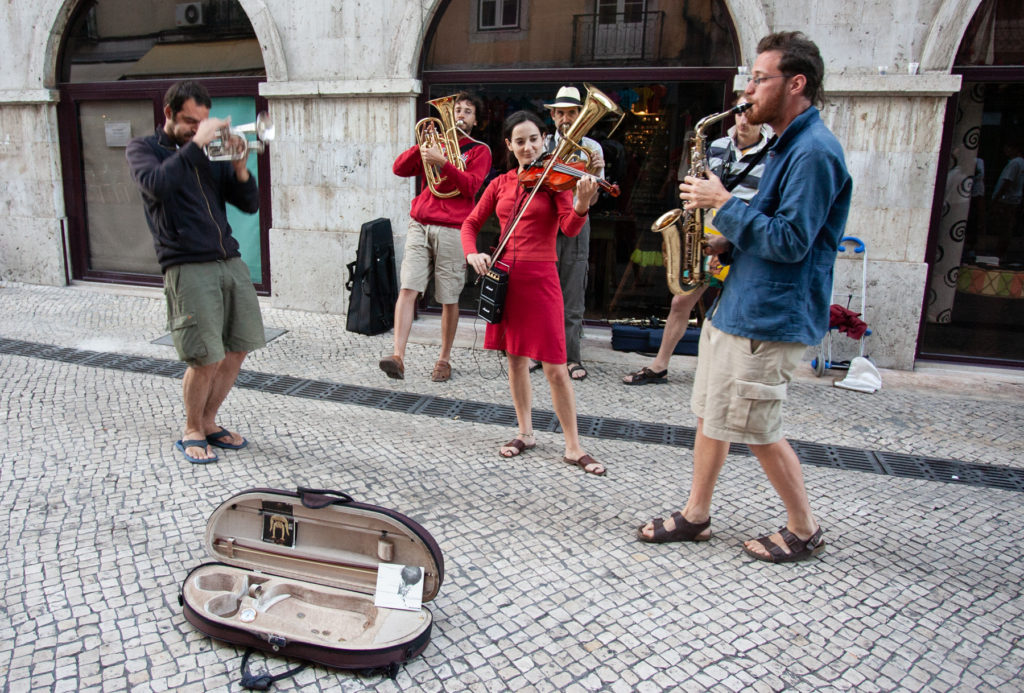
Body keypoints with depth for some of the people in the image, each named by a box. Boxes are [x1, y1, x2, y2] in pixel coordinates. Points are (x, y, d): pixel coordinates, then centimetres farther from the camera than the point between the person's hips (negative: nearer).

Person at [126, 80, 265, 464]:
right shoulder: (143, 148, 7)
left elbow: (249, 204, 13)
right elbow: (157, 185, -17)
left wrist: (239, 165, -2)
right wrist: (195, 144, -14)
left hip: (230, 260, 6)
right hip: (187, 267, -5)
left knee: (237, 350, 7)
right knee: (206, 359, -8)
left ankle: (209, 422, 26)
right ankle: (192, 432, 15)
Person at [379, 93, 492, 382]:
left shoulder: (479, 150, 10)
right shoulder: (436, 143, 20)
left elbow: (471, 185, -9)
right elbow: (399, 169, 10)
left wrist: (441, 162, -19)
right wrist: (421, 146, -4)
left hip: (452, 230, -3)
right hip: (420, 224, 3)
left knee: (449, 299, 1)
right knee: (408, 289, -10)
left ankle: (444, 358, 15)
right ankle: (398, 356, -14)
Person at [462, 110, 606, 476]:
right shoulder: (500, 184, 9)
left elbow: (569, 228, -16)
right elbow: (471, 223, 14)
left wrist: (582, 204, -37)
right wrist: (472, 254, -6)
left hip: (539, 279, -4)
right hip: (505, 276, 4)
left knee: (555, 367, -6)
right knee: (515, 359, 13)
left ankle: (573, 447, 7)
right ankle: (525, 432, 29)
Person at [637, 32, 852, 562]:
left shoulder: (814, 151, -16)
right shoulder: (787, 145, 17)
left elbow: (790, 241, -23)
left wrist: (725, 204, -17)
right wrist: (728, 246, 7)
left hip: (768, 318, -10)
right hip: (734, 304, 10)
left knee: (757, 431, -1)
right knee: (710, 414, 14)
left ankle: (804, 531, 20)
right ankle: (695, 516, 27)